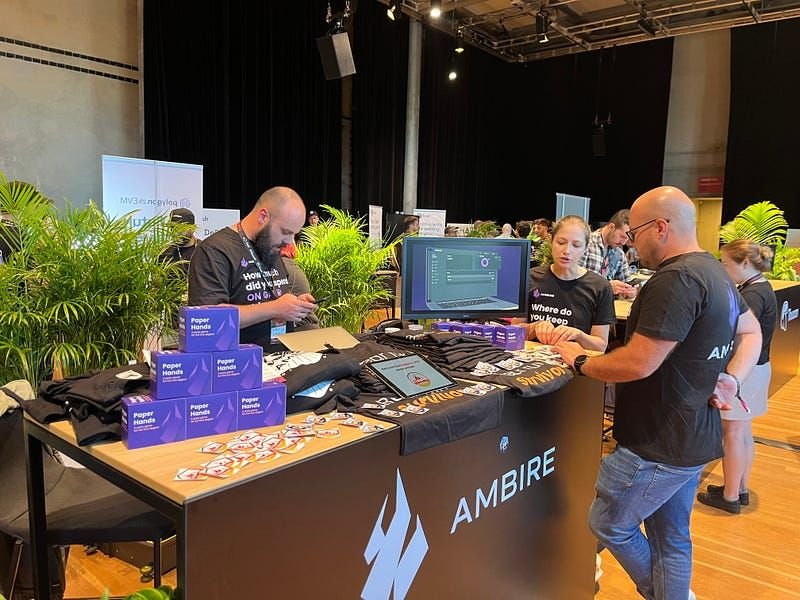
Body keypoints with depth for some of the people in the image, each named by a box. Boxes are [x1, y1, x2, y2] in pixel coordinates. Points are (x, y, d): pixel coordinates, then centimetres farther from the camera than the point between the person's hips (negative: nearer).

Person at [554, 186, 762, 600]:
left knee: (607, 523, 10)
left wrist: (579, 361, -12)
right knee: (671, 536, 20)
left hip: (659, 445, -10)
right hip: (693, 438, 10)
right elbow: (752, 332, 21)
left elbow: (638, 364, -28)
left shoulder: (675, 279, -25)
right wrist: (731, 379, 6)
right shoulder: (714, 272, 9)